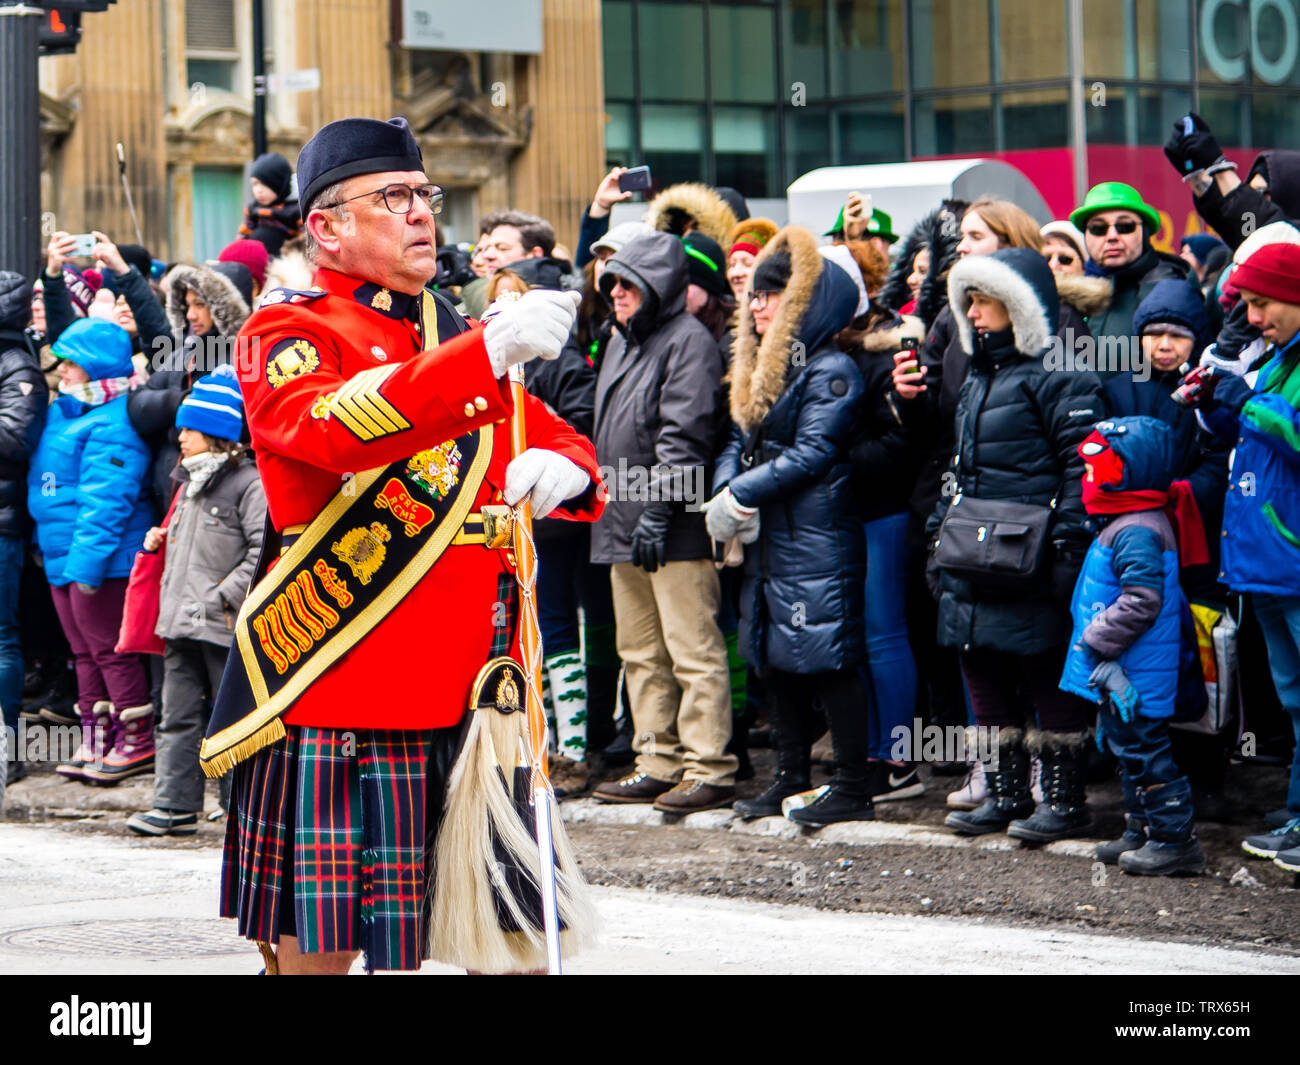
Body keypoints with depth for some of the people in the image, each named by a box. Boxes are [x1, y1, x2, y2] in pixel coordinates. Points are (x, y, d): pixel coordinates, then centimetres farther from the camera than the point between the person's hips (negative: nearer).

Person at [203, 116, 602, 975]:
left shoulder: (460, 337, 19)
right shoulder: (287, 333, -3)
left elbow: (562, 445, 25)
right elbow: (335, 427, -25)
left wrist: (561, 468, -2)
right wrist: (488, 354, -35)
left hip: (469, 692, 6)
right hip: (340, 695, -6)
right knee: (320, 946, -2)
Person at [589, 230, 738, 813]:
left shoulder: (688, 342, -9)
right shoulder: (621, 342, 19)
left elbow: (684, 436, -16)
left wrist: (658, 507, -21)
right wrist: (605, 498, 19)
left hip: (676, 529, -10)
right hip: (623, 524, 10)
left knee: (693, 650, -8)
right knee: (640, 652, 12)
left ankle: (709, 770, -7)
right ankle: (659, 763, 19)